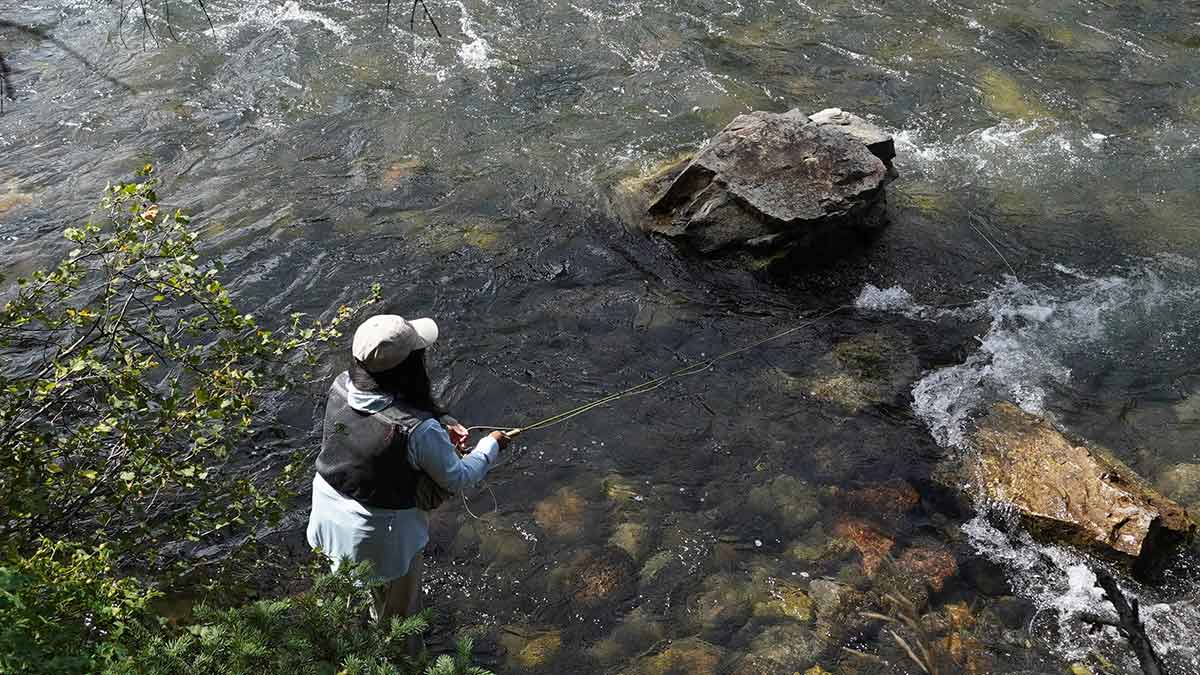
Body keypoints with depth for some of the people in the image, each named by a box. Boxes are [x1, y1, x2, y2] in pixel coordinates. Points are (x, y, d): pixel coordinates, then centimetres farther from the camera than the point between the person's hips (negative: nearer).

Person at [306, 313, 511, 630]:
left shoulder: (341, 386, -18)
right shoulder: (418, 430, -36)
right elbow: (457, 479, -18)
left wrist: (442, 423, -7)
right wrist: (491, 445, -1)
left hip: (329, 519, 6)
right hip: (383, 535, -6)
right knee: (396, 617, 24)